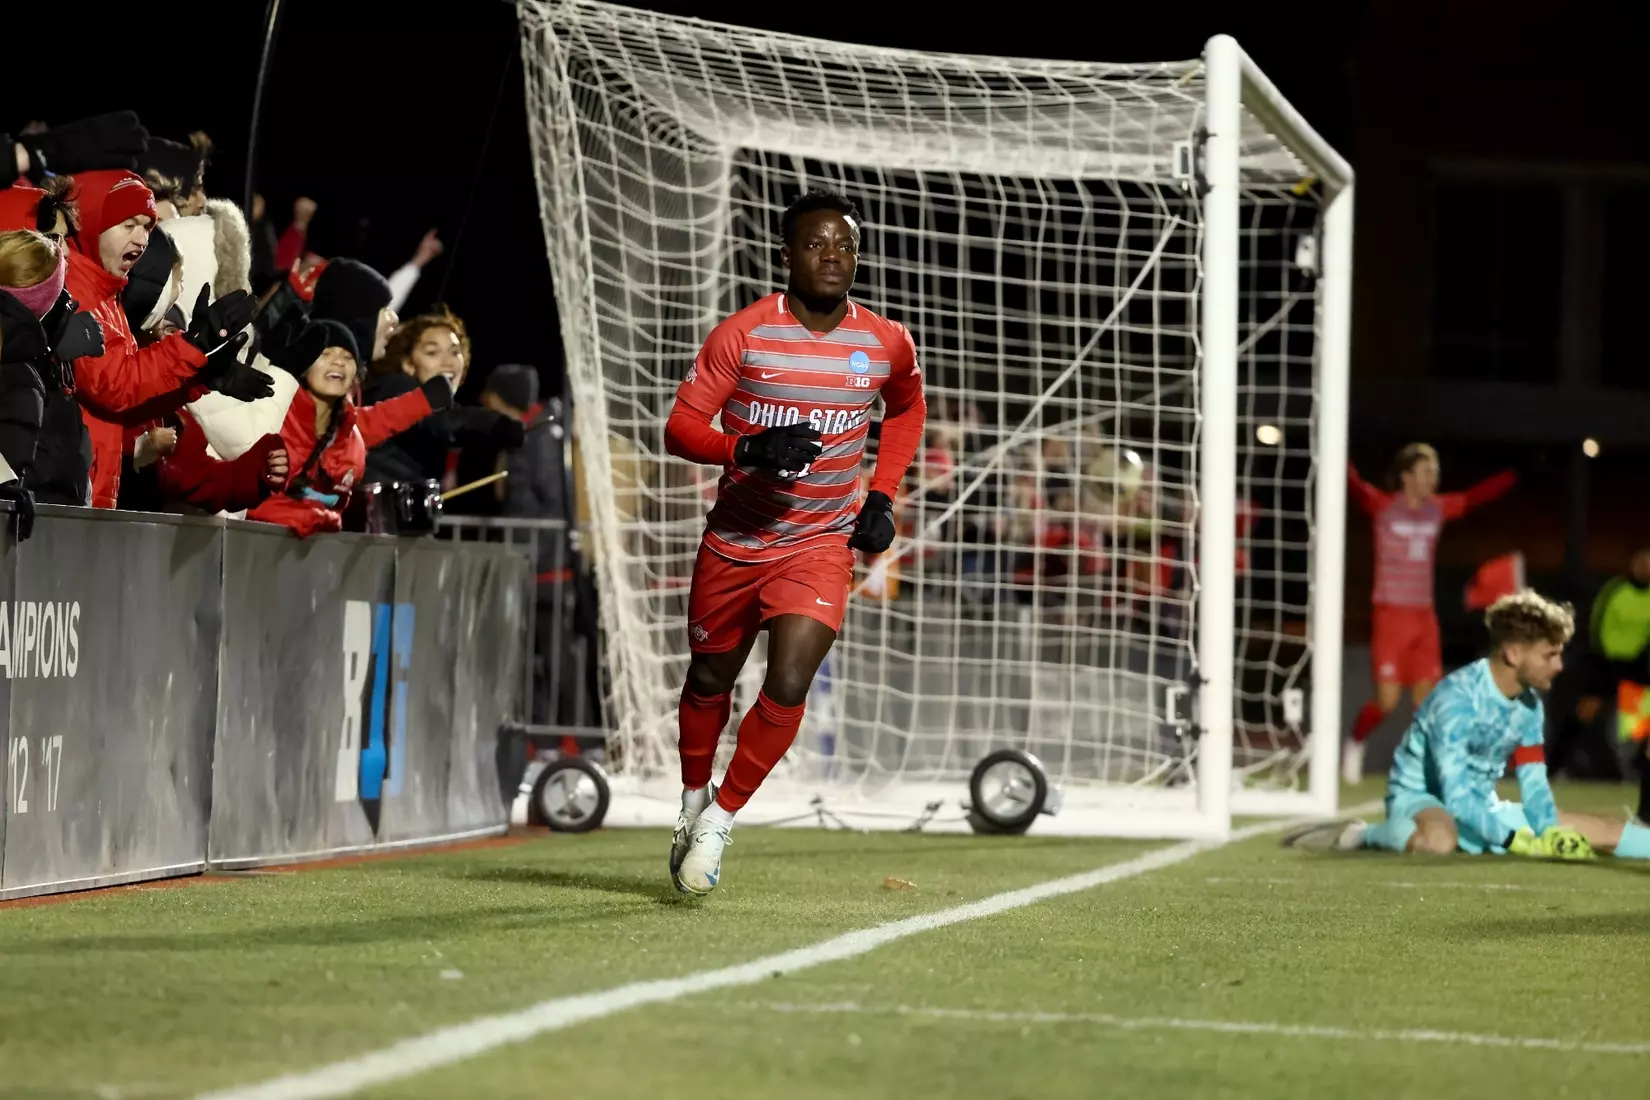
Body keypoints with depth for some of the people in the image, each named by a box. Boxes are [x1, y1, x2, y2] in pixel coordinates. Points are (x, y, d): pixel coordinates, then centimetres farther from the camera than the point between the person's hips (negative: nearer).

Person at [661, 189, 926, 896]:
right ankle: (693, 798, 42)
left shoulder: (887, 345, -4)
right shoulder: (743, 334, -12)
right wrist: (750, 448, -30)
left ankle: (720, 818, 0)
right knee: (710, 679, 15)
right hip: (735, 539, 0)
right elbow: (679, 429, -11)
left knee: (787, 688, -17)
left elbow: (907, 409, 19)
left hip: (822, 542, 0)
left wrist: (883, 497, 7)